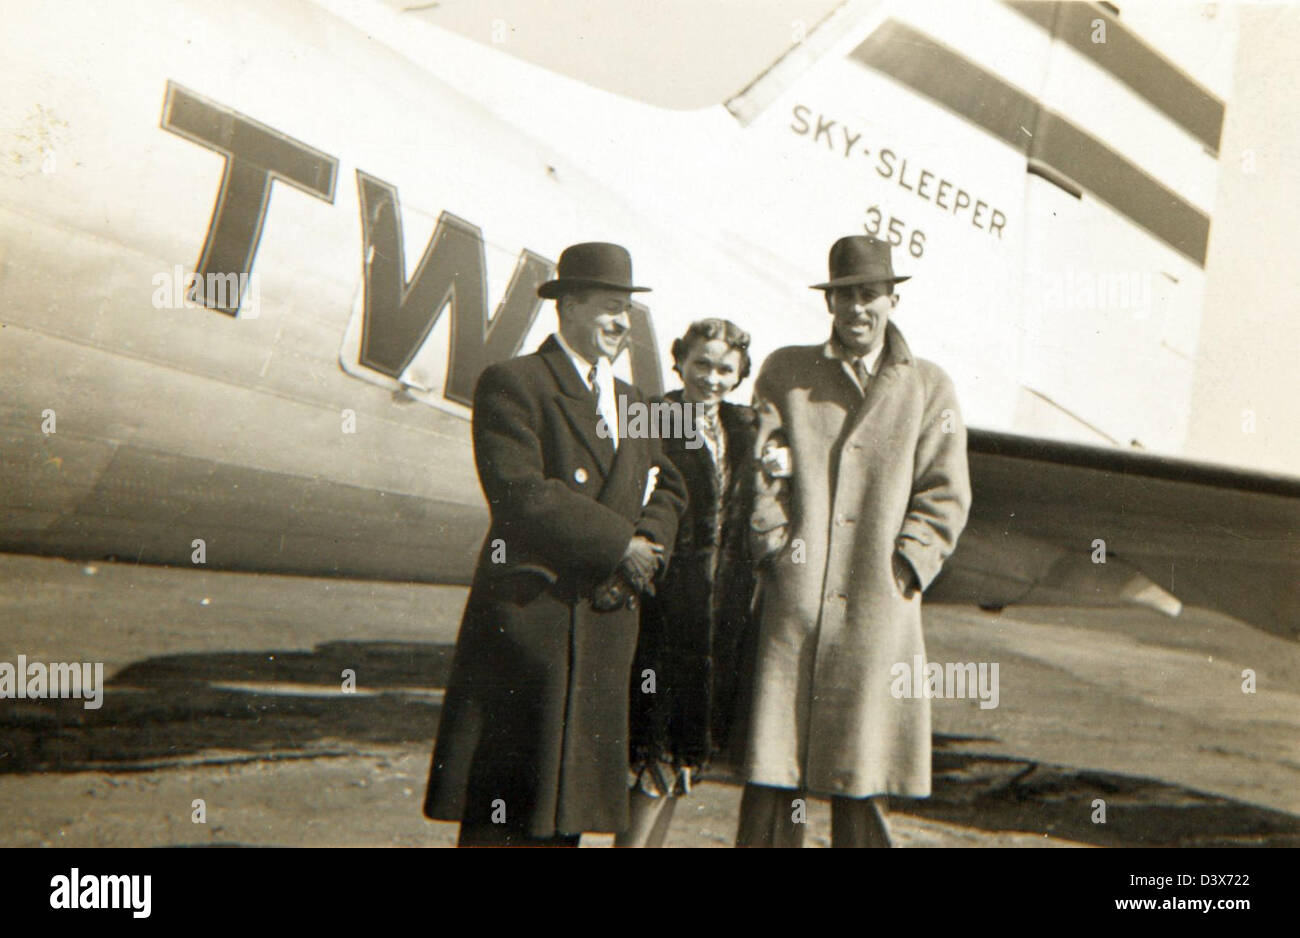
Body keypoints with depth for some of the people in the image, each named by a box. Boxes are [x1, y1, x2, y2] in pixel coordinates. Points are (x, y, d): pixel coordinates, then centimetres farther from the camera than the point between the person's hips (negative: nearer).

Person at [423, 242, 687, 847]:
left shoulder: (630, 404, 20)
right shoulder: (511, 384, -4)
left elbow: (667, 487, 18)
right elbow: (520, 494, -15)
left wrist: (649, 543, -5)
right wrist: (620, 544, -12)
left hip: (604, 626, 7)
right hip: (526, 616, -7)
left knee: (569, 797, 10)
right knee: (501, 810, -3)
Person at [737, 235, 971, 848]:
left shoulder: (930, 389, 10)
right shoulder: (784, 372, 11)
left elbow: (944, 498, 6)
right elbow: (761, 475, 7)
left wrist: (902, 570, -5)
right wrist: (775, 552, -4)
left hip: (877, 613, 0)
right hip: (789, 610, 0)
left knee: (862, 785, 4)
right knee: (770, 774, -1)